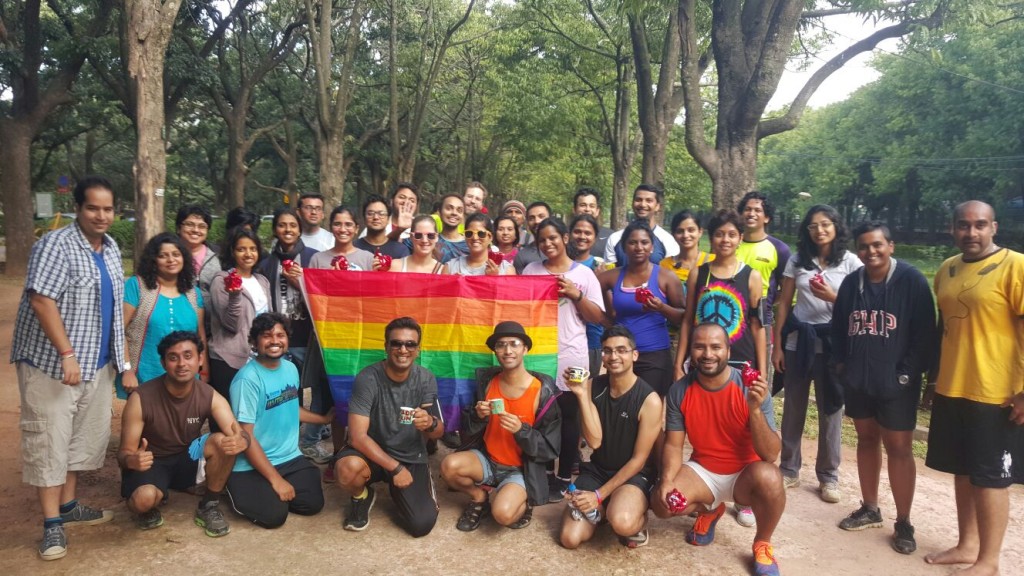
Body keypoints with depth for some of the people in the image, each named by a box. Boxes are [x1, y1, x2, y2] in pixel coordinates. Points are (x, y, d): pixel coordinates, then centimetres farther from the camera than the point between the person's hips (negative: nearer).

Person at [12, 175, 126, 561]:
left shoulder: (110, 248, 9)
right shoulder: (55, 244, -14)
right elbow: (41, 300, -21)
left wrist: (121, 356, 15)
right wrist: (66, 354, -24)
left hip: (97, 363, 7)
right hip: (51, 362, -7)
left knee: (83, 436, 14)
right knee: (49, 441, -1)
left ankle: (68, 505, 28)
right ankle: (52, 523, 7)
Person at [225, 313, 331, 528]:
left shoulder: (291, 369, 3)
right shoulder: (248, 379, -21)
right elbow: (245, 436, -20)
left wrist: (325, 419, 26)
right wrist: (275, 479, -20)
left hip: (290, 458, 6)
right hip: (252, 466, -6)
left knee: (313, 504, -9)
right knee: (274, 515, -20)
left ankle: (269, 492, 19)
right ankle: (239, 490, 11)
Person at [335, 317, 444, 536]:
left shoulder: (426, 379, -10)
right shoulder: (367, 378, -20)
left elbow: (438, 432, -7)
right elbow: (357, 436, -23)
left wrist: (430, 423, -32)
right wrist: (395, 467, -26)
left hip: (411, 458, 2)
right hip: (373, 453, -2)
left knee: (422, 524, -15)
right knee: (348, 467, -36)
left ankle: (410, 486, 20)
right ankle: (361, 497, 2)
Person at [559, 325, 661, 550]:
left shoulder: (650, 400, -16)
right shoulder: (593, 386, -4)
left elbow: (639, 460, -13)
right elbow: (594, 441, -12)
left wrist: (600, 494, -16)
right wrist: (581, 395, -24)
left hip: (634, 475, -4)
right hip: (596, 470, 4)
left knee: (622, 523, -36)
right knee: (570, 538, -12)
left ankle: (640, 519, 1)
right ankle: (602, 510, 18)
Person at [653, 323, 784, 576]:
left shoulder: (751, 389, -20)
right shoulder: (679, 391, -11)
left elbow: (771, 455, -22)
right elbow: (673, 445, -4)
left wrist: (755, 409, -37)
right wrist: (667, 480, -24)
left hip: (745, 473, -3)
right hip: (702, 471, 3)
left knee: (768, 478, -36)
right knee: (661, 502, -23)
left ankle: (762, 543, -3)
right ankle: (708, 510, 16)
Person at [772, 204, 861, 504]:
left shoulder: (851, 263, 0)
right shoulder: (797, 260, 5)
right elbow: (783, 304, 4)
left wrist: (832, 297, -19)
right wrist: (777, 345, 0)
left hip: (832, 343, -2)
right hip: (798, 341, 2)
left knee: (831, 410, 4)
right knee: (793, 407, 8)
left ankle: (828, 475, 18)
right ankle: (789, 469, 21)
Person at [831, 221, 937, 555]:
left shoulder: (911, 280, -9)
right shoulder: (852, 283, 5)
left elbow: (925, 332, -9)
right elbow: (838, 327, 13)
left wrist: (909, 372, -12)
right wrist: (840, 363, 5)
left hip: (896, 382, -4)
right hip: (857, 379, 5)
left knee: (899, 449, 1)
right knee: (866, 441, 14)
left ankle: (903, 523, 13)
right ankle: (870, 509, 28)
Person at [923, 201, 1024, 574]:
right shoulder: (946, 270, 9)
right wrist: (936, 375, 18)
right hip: (951, 390, 6)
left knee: (990, 478, 4)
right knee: (962, 471, 16)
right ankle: (967, 545, 31)